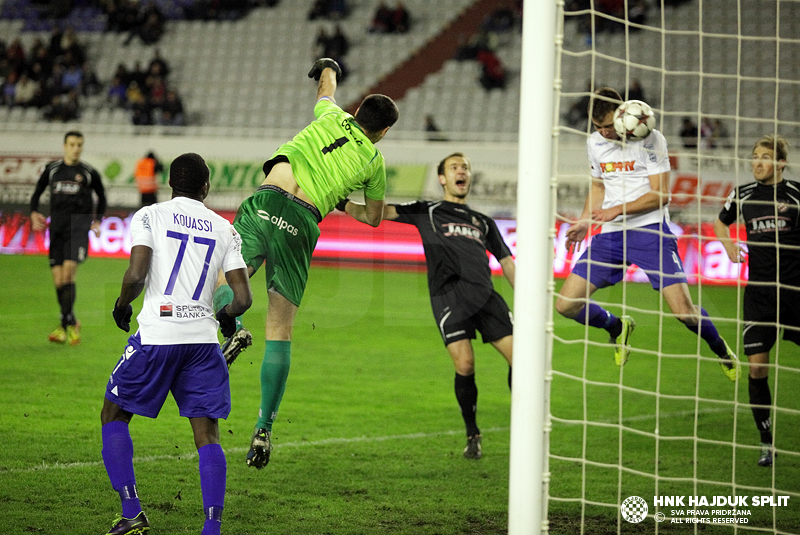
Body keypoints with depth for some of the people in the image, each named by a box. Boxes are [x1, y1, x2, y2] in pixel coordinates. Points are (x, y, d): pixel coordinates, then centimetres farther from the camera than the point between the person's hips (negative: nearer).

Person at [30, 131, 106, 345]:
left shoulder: (89, 172, 6)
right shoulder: (52, 169, 11)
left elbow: (101, 197, 19)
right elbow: (37, 193, 20)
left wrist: (97, 221, 6)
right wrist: (34, 213, 3)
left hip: (79, 225, -3)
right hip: (57, 226, 3)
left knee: (68, 271, -19)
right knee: (58, 277, 1)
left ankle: (65, 323, -17)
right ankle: (71, 323, 16)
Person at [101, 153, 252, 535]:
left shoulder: (150, 216, 2)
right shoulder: (225, 230, 10)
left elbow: (135, 276, -12)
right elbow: (242, 298, 4)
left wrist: (121, 306, 8)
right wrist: (227, 316, 26)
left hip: (157, 334, -2)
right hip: (203, 337, 2)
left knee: (113, 416, 14)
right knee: (207, 434, 6)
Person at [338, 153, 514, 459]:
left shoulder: (484, 223, 28)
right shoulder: (427, 212, 18)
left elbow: (507, 262, 27)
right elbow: (376, 213, 11)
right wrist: (341, 204, -2)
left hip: (485, 294, 4)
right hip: (448, 296, -3)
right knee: (464, 366, -15)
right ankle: (473, 436, 4)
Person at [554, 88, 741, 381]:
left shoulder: (650, 139, -7)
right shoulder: (594, 142, 11)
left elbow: (661, 194, -11)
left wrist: (617, 211, -16)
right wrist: (584, 221, 14)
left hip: (650, 229, -5)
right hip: (610, 235, 5)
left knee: (683, 309, -16)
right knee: (566, 304, -5)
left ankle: (721, 349, 16)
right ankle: (617, 327, 25)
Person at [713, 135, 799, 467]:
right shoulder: (743, 194, 7)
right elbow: (720, 222, 25)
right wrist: (727, 244, 6)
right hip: (759, 291, 2)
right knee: (756, 366, -6)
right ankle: (766, 443, 5)